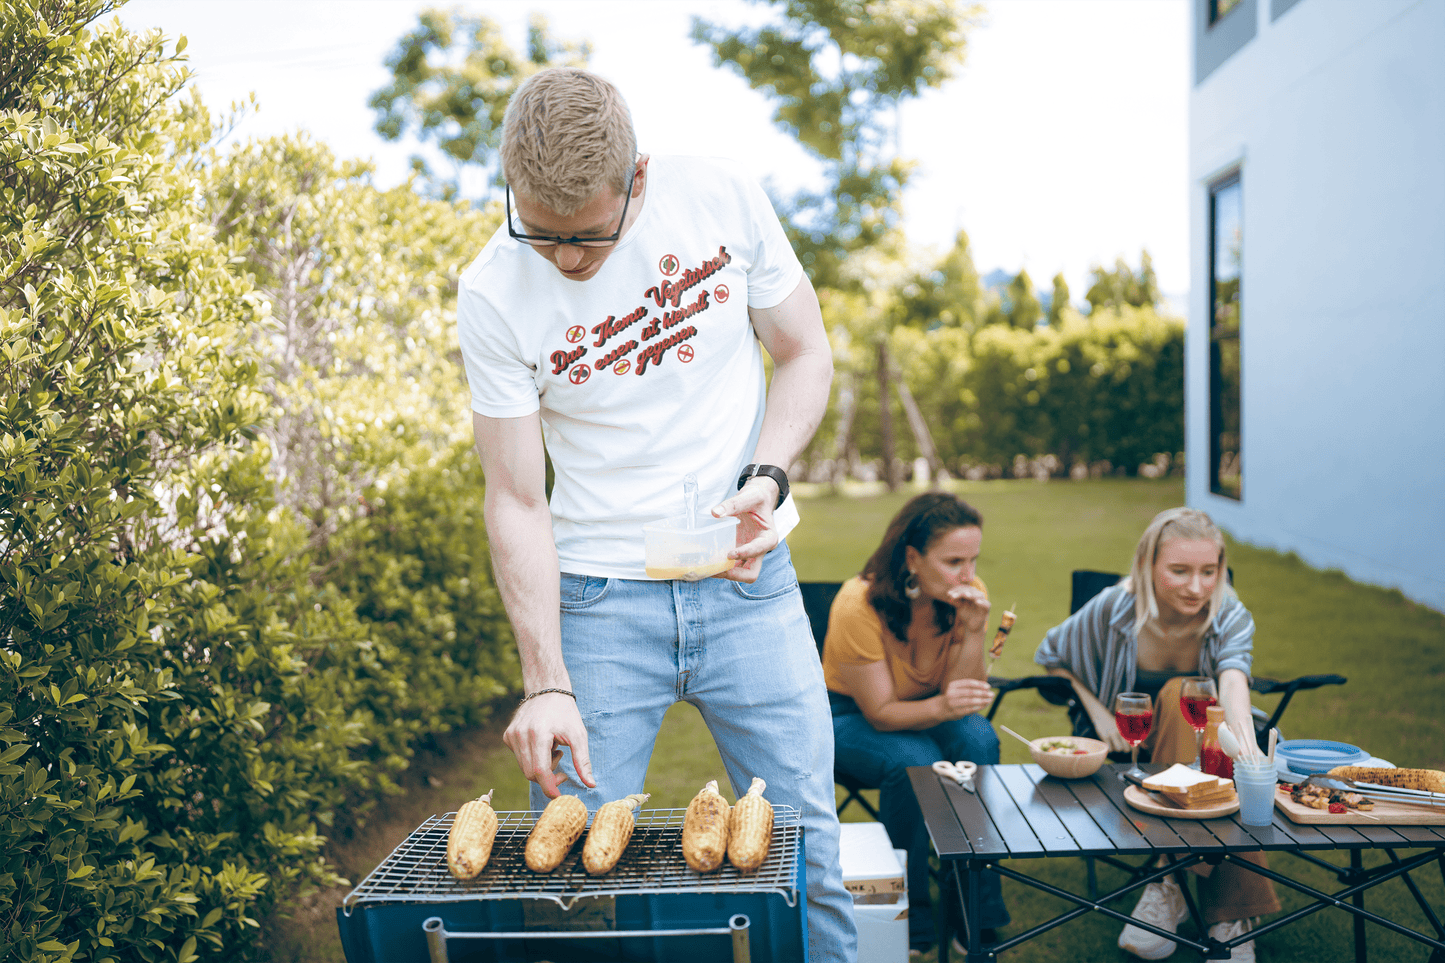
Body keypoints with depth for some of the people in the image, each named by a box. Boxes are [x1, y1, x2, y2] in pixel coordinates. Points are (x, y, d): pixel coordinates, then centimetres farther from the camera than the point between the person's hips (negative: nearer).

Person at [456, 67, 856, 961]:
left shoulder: (720, 197, -8)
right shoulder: (493, 296, -11)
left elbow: (806, 354, 4)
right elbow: (517, 501, -8)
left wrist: (766, 476, -14)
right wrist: (546, 682, -15)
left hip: (748, 580, 1)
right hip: (598, 595, -1)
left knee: (804, 844, 5)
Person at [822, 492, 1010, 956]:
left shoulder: (967, 594, -16)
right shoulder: (859, 604, -29)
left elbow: (960, 697, -15)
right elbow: (882, 713, -25)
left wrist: (973, 632, -31)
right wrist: (942, 707, -45)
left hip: (928, 709, 4)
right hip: (852, 716, -4)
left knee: (979, 741, -28)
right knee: (914, 762, -34)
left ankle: (977, 915, -18)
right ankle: (909, 923, -14)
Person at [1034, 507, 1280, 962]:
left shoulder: (1231, 618, -16)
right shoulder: (1113, 609, -16)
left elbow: (1233, 684, -39)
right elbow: (1051, 656, 3)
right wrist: (1098, 712, -11)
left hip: (1199, 738, 1)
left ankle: (1169, 884, -35)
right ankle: (1231, 913, -35)